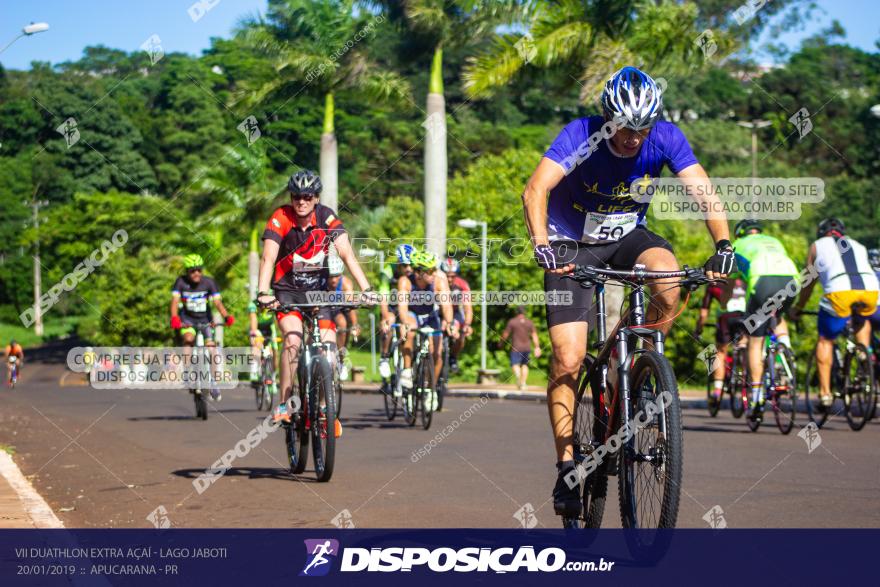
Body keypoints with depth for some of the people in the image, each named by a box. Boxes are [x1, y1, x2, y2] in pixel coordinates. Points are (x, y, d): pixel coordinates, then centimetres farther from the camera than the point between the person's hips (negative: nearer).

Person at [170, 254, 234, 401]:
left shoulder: (208, 282, -14)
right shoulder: (181, 282, -14)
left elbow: (217, 301, -22)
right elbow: (175, 300, -25)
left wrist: (226, 316, -41)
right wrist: (174, 317, -44)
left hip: (205, 319, 1)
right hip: (187, 319, -1)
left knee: (210, 347, -12)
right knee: (189, 339, -31)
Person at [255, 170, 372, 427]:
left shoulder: (327, 218, -12)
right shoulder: (280, 219, -17)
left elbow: (347, 254, -19)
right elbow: (268, 258, -26)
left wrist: (366, 288, -31)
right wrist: (263, 293, -41)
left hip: (318, 290, 2)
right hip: (287, 290, -2)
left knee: (330, 347, -12)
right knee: (293, 339, -26)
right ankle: (284, 404, -18)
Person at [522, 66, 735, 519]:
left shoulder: (665, 138, -17)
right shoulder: (581, 136, -25)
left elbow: (702, 190, -24)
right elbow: (535, 189, -36)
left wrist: (723, 244, -40)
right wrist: (541, 244, -52)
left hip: (627, 236, 2)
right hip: (572, 245, -2)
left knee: (669, 283, -32)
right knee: (568, 360, -13)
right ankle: (567, 465, 1)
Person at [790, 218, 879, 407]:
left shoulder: (818, 245, 28)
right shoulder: (858, 246, 36)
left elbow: (808, 283, 31)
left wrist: (798, 308, 45)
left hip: (839, 291, -3)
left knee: (825, 340, 12)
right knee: (862, 321, 37)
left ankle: (825, 392, 5)